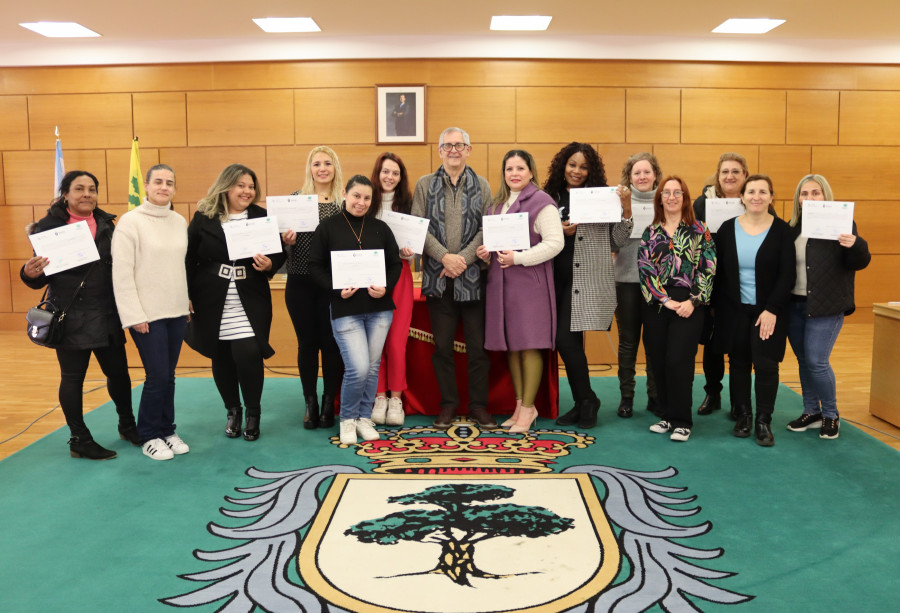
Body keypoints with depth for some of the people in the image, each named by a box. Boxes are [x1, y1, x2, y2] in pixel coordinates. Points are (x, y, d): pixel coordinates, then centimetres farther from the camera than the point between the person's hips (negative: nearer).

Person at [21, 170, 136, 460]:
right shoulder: (49, 226, -5)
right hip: (70, 317, -4)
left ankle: (128, 426, 32)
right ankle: (80, 441, 19)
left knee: (118, 371, 11)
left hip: (107, 316, 4)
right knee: (73, 377, 7)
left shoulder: (106, 223, 7)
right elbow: (40, 276, -5)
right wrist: (30, 274, -27)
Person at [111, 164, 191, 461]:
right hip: (147, 314, -5)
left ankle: (167, 430, 26)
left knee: (169, 376, 12)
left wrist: (188, 301, 11)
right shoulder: (130, 221, -9)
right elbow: (121, 272, -12)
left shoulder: (180, 222, 8)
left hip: (177, 311, 5)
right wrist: (134, 315, -15)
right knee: (157, 376, -2)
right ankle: (150, 436, 15)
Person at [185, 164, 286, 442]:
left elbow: (279, 254, 9)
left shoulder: (263, 217, 4)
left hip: (250, 303, -1)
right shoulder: (203, 217, 1)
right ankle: (232, 411, 29)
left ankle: (253, 413, 10)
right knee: (221, 359, 9)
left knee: (248, 354, -12)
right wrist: (188, 296, -4)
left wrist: (269, 265, -13)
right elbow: (190, 259, 1)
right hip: (213, 304, 1)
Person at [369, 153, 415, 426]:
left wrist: (409, 252, -10)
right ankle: (379, 396, 13)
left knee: (397, 340, -3)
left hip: (398, 274, 1)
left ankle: (396, 397, 10)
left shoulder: (407, 203, 7)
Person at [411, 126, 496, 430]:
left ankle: (479, 404, 16)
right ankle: (448, 404, 18)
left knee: (478, 345, 4)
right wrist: (445, 256, -13)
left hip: (472, 276, 0)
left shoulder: (481, 186, 8)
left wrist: (463, 259, -13)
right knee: (442, 345, 6)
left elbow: (487, 229, 0)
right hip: (437, 276, 0)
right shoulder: (425, 185, 7)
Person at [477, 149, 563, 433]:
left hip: (529, 281, -7)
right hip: (500, 281, 7)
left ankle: (528, 408, 7)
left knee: (529, 345, -2)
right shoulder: (497, 203, 17)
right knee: (510, 344, 10)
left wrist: (518, 257, -18)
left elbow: (555, 242, -13)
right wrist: (485, 252, 3)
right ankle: (521, 404, 21)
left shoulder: (541, 202, -6)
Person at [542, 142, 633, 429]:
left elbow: (614, 242, -1)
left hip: (588, 281, -4)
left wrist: (626, 214, -13)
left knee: (565, 340, -10)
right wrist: (560, 231, -8)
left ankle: (586, 400, 9)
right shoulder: (551, 198, 9)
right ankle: (583, 402, 22)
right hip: (560, 280, 4)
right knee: (569, 342, 8)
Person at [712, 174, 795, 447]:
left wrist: (772, 310, -13)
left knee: (765, 365, -3)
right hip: (734, 311, 2)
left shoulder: (781, 230, -3)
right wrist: (716, 306, 0)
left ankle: (764, 422, 11)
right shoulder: (727, 229, 2)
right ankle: (742, 416, 22)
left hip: (768, 311, -2)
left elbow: (787, 274, -6)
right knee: (739, 363, 8)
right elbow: (717, 271, 4)